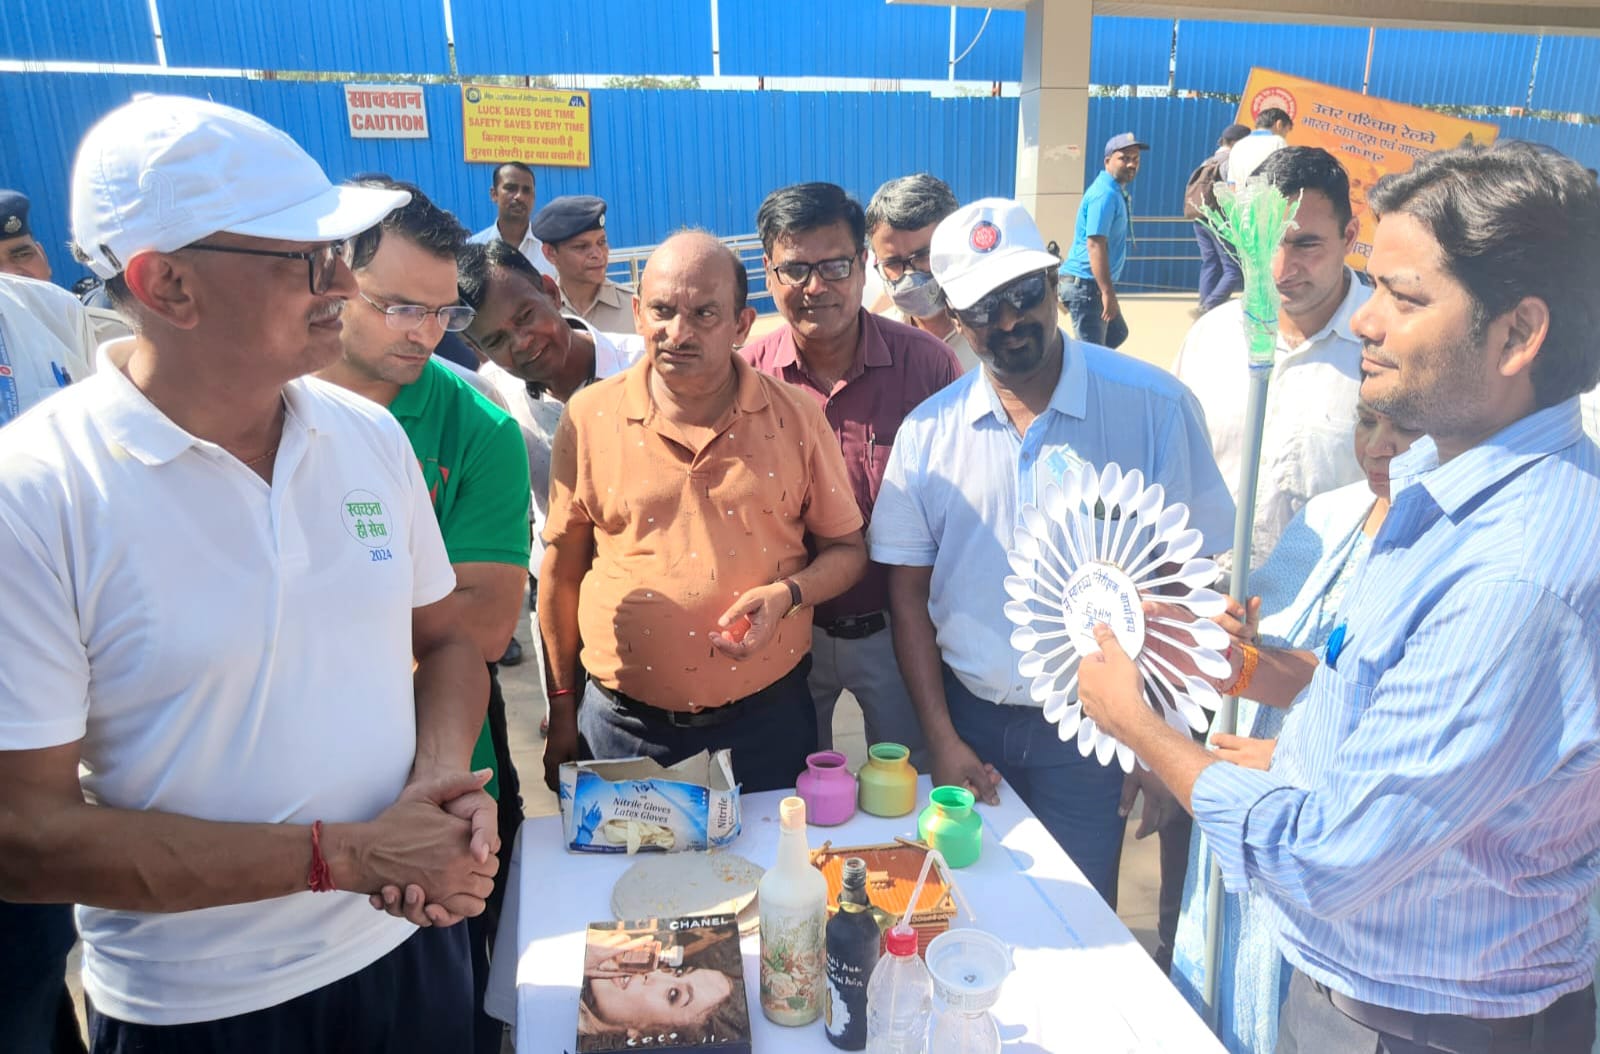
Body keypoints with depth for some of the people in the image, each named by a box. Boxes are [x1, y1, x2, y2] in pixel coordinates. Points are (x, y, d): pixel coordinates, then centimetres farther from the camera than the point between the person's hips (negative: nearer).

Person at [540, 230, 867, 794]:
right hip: (624, 725, 0)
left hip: (766, 720, 0)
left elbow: (846, 548, 4)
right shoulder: (589, 416, -4)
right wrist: (561, 710, 7)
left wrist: (790, 593, -17)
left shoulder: (796, 417, -4)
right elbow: (561, 567, 4)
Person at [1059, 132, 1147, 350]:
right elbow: (1095, 245, -25)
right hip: (1086, 283, -10)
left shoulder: (1116, 192, 15)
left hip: (1092, 284, 10)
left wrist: (1107, 289, 22)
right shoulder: (1105, 194, -17)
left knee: (1117, 333, 22)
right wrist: (1108, 292, -29)